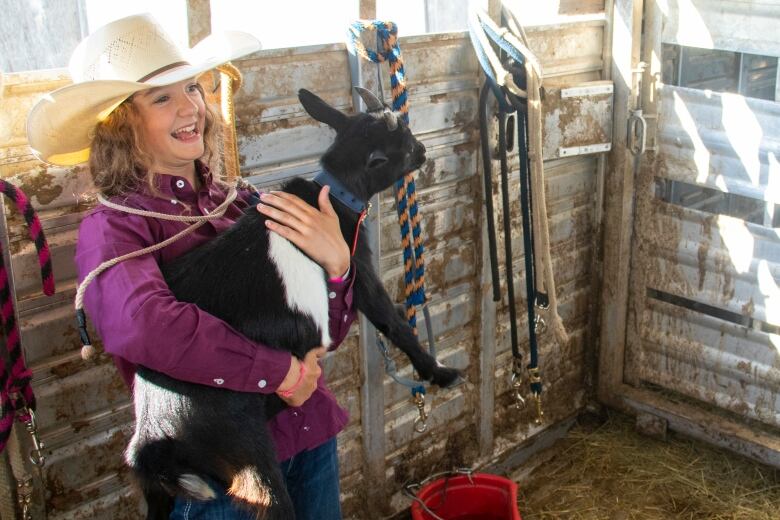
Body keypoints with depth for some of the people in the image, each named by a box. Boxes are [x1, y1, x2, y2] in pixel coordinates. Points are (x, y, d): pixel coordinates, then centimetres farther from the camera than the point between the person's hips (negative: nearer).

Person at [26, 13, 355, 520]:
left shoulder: (241, 203, -1)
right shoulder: (112, 228, -12)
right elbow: (144, 326, -34)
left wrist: (336, 261, -19)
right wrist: (283, 374, -26)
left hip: (311, 437, 5)